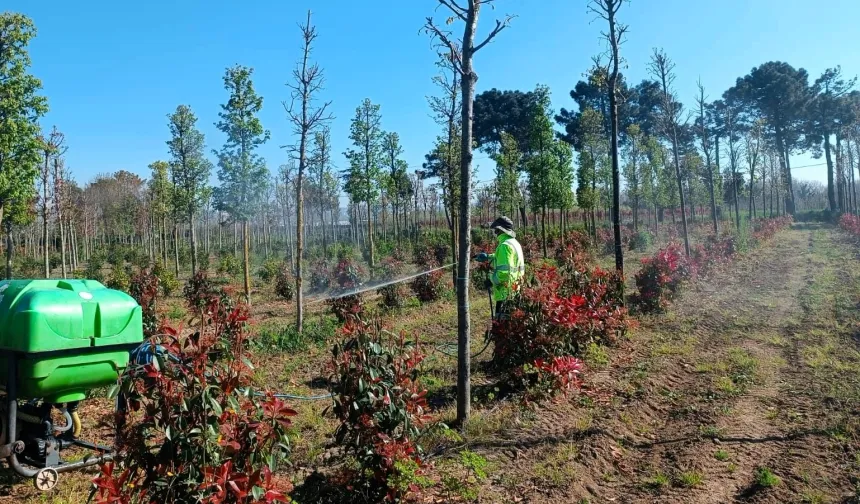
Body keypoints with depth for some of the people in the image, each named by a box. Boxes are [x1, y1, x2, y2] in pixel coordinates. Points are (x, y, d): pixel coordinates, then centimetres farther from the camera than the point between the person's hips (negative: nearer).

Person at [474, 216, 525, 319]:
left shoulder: (505, 246, -20)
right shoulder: (514, 243, 13)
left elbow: (504, 271, -27)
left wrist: (492, 280, -13)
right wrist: (487, 257, 24)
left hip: (506, 292, -10)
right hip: (513, 290, 10)